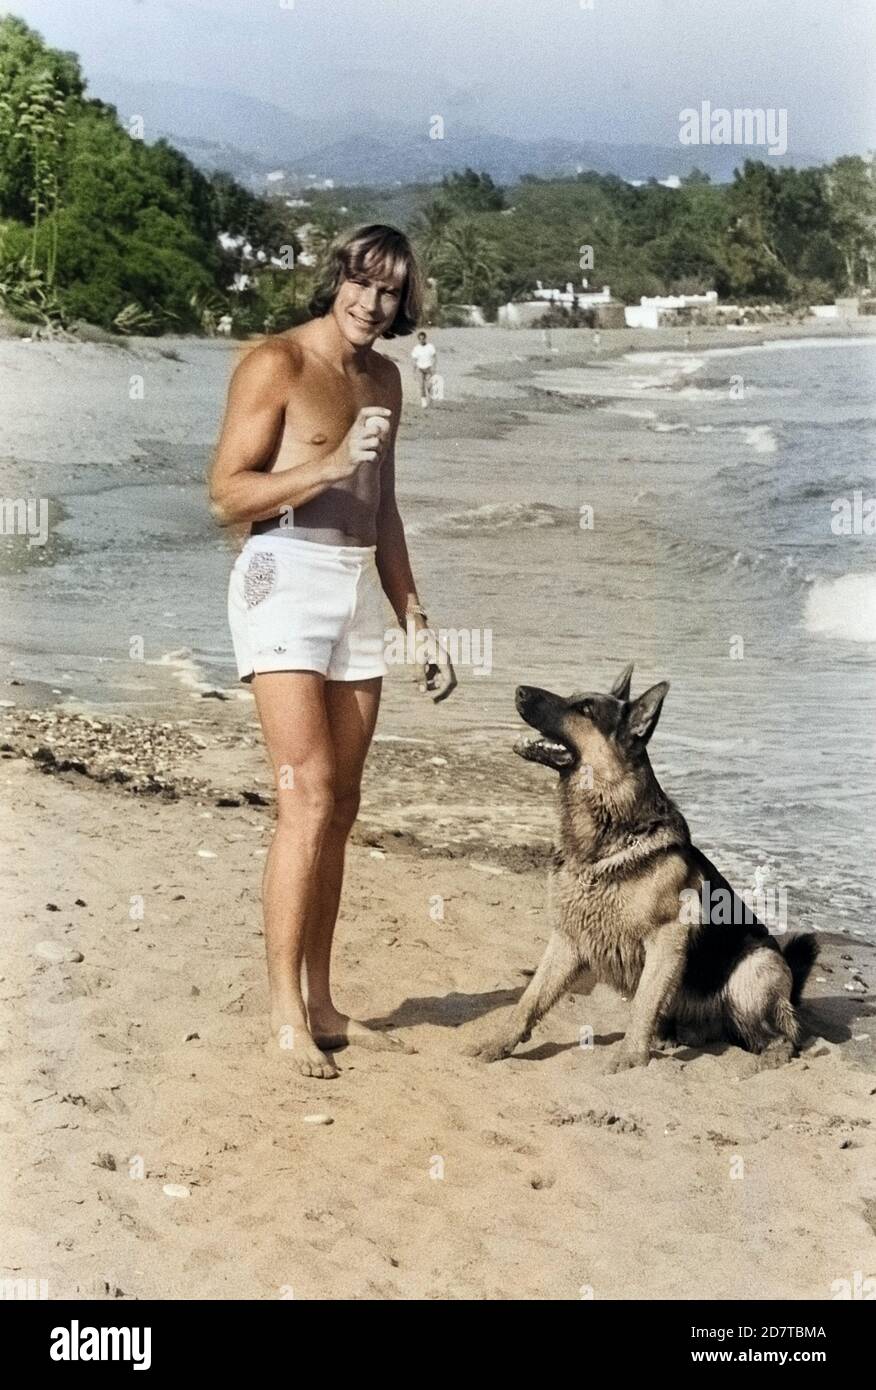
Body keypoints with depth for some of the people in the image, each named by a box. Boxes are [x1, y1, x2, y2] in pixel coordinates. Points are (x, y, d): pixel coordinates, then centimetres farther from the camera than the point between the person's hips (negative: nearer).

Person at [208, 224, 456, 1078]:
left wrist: (416, 620, 19)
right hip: (286, 580, -7)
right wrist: (331, 465, -21)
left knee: (341, 806, 7)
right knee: (308, 798, -14)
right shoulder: (276, 365, -6)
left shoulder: (383, 380, 17)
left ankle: (321, 1003, 14)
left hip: (358, 588, 8)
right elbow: (227, 494, -11)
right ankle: (285, 1012, -8)